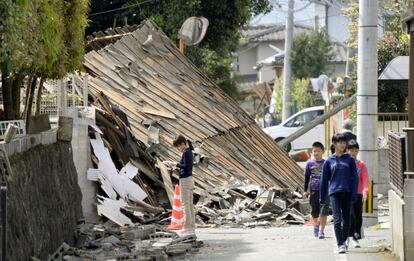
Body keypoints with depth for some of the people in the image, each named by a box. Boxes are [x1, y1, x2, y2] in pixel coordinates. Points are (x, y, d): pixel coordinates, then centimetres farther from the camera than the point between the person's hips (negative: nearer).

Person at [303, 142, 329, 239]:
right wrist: (305, 190, 7)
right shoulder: (310, 164, 4)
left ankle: (322, 230, -5)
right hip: (314, 190, 2)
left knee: (324, 212, -10)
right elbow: (306, 178, 10)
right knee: (314, 212, 9)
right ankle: (316, 225, 35)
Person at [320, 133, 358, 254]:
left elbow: (355, 177, 5)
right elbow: (324, 180, 11)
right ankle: (340, 245, -12)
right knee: (337, 219, -10)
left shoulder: (349, 159, 7)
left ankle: (343, 241, 24)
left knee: (346, 220, 7)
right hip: (334, 193, -1)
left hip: (347, 193, 1)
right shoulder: (329, 161, 7)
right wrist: (322, 198, 12)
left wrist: (354, 194, -4)